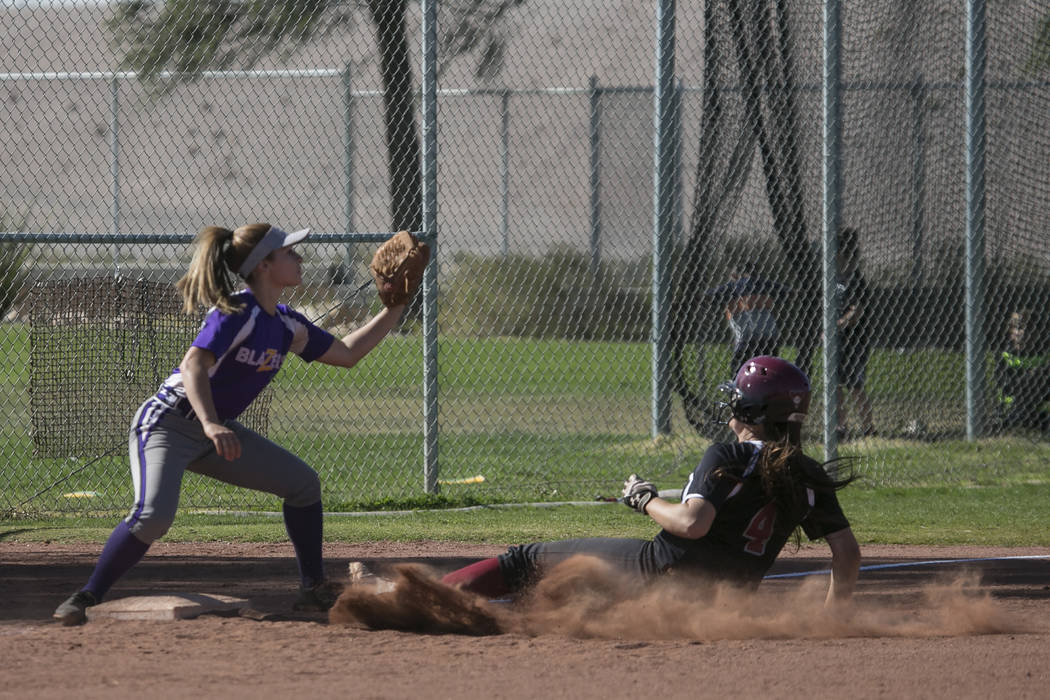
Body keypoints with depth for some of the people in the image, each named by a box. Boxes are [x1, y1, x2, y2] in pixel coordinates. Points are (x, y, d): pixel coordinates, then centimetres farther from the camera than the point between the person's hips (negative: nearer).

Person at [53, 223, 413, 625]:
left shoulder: (287, 325, 6)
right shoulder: (238, 313, -20)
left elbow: (347, 354, 18)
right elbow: (194, 365, -33)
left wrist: (393, 311, 13)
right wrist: (210, 424, -48)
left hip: (215, 432, 9)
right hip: (166, 424, -9)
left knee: (303, 483, 5)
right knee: (153, 517, -30)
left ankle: (314, 591, 16)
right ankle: (86, 599, -19)